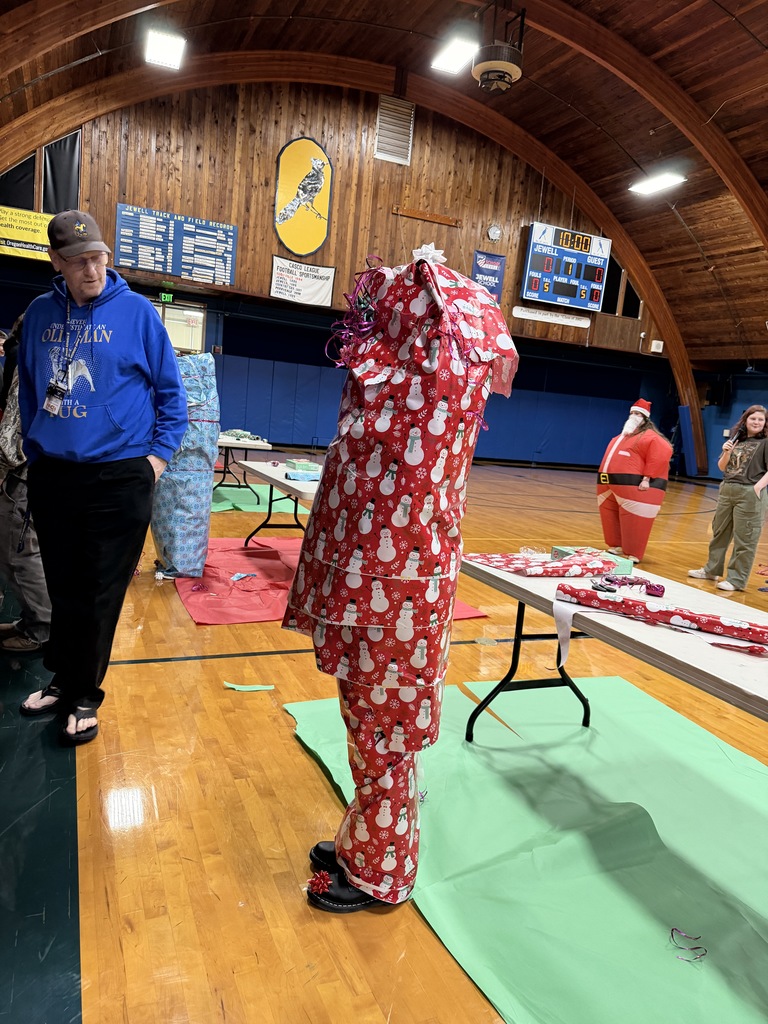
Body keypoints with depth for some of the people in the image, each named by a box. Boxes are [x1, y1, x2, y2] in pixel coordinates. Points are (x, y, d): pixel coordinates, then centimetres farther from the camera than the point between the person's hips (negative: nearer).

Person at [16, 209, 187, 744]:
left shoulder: (136, 312, -4)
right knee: (63, 588, 14)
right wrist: (35, 449, 12)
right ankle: (64, 679, 33)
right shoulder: (40, 314, 6)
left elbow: (171, 391, 0)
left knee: (101, 594, 4)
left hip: (119, 477, -3)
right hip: (52, 475, 4)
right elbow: (28, 389, 16)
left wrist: (159, 454, -6)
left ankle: (85, 695, 20)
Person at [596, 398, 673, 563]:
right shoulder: (623, 436, 23)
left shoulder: (649, 436, -5)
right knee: (611, 519, 14)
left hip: (632, 488, -9)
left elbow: (662, 454, -18)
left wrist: (647, 478, -22)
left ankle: (632, 555, 3)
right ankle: (616, 547, 28)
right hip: (611, 486, 9)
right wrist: (604, 478, 20)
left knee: (632, 522, -4)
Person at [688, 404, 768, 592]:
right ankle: (711, 570, 28)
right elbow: (722, 467, 12)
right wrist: (726, 453, -5)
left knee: (744, 539, -2)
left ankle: (737, 579, 3)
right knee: (719, 532, 15)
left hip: (749, 494, -6)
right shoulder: (736, 439, 11)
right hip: (726, 490, 6)